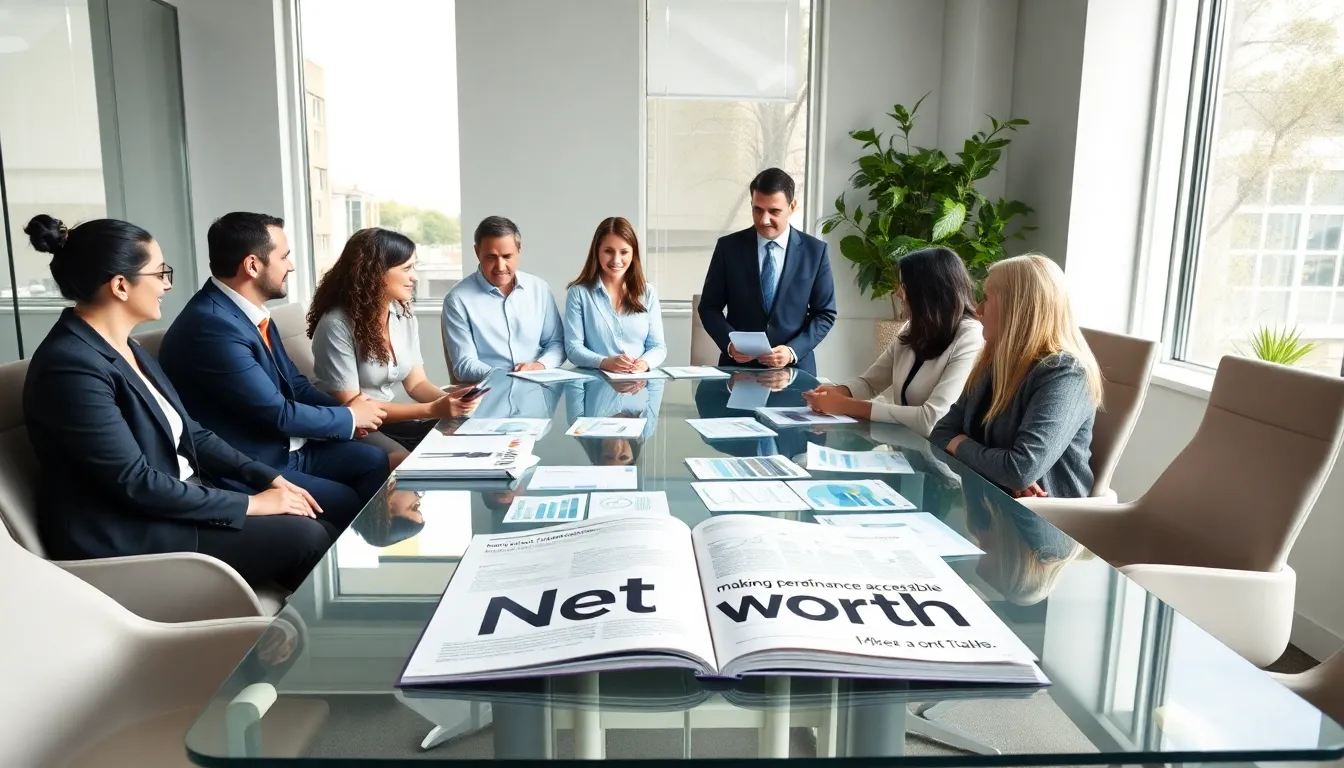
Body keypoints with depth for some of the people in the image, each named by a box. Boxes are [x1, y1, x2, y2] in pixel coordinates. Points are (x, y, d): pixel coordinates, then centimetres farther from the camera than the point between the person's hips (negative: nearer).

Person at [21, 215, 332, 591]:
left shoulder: (125, 347, 9)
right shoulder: (71, 366, -21)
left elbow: (190, 433, 11)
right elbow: (134, 482, -23)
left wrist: (268, 478, 0)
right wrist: (249, 504, -18)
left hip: (180, 501, 9)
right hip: (125, 537, -9)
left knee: (321, 530, -4)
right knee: (305, 538, -15)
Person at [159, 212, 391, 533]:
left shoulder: (251, 310, 5)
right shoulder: (212, 326, -25)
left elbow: (294, 382, 12)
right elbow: (277, 413, -23)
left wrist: (348, 409, -5)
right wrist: (350, 417, -9)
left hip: (287, 447, 9)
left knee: (374, 460, 2)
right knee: (346, 502, -17)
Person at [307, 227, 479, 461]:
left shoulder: (404, 316, 0)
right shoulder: (337, 324, -20)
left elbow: (416, 382, 6)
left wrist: (448, 399, -18)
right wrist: (432, 409, -25)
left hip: (386, 419, 6)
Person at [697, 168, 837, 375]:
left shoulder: (815, 251, 1)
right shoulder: (728, 247, 2)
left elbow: (825, 314, 5)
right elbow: (709, 307, 5)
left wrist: (793, 351, -10)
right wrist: (729, 343, -12)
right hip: (739, 365, -1)